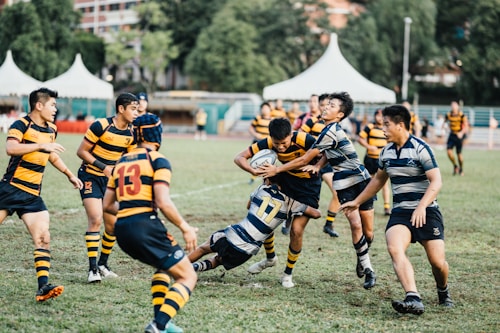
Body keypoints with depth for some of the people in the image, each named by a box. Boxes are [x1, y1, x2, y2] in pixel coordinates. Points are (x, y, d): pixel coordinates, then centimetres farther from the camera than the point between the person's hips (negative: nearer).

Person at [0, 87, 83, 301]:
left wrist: (69, 174, 33)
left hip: (33, 195, 6)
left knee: (43, 238, -9)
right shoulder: (21, 125, -9)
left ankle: (43, 287, -13)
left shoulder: (51, 130, 12)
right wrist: (41, 145, -33)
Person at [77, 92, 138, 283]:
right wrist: (103, 167, -21)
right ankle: (92, 269, -16)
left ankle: (103, 264, 22)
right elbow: (81, 151, -13)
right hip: (90, 176, -6)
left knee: (113, 223, 4)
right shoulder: (100, 126, -18)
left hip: (110, 180, 6)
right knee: (95, 219, -19)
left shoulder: (132, 134, -1)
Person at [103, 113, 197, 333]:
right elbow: (163, 202, -14)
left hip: (122, 231, 7)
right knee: (188, 277, 1)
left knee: (165, 265, 30)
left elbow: (107, 204, 24)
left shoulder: (121, 162, 19)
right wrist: (185, 228, -3)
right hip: (145, 226, -7)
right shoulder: (157, 160, -2)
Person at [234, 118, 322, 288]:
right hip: (286, 180, 4)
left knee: (296, 230, -11)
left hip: (308, 186, -4)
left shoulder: (304, 140, -31)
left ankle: (288, 274, 10)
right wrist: (254, 171, -33)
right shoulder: (268, 143, -20)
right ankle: (269, 258, 22)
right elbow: (239, 157, -16)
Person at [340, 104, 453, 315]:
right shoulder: (386, 152, 10)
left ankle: (443, 291, 29)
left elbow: (436, 182, -17)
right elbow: (378, 180, 27)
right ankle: (414, 300, -37)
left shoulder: (420, 148, -10)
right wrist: (357, 201, 29)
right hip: (400, 212, 4)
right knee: (394, 249, -25)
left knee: (437, 261, -7)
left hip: (426, 211, -4)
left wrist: (421, 207, -30)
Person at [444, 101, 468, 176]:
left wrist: (461, 133, -32)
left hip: (459, 135, -3)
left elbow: (466, 126, -17)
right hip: (452, 135, 3)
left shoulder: (462, 116, -13)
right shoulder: (448, 115, -1)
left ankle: (461, 169, 22)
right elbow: (445, 121, 20)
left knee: (459, 153, 1)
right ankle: (455, 166, 10)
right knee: (449, 151, -12)